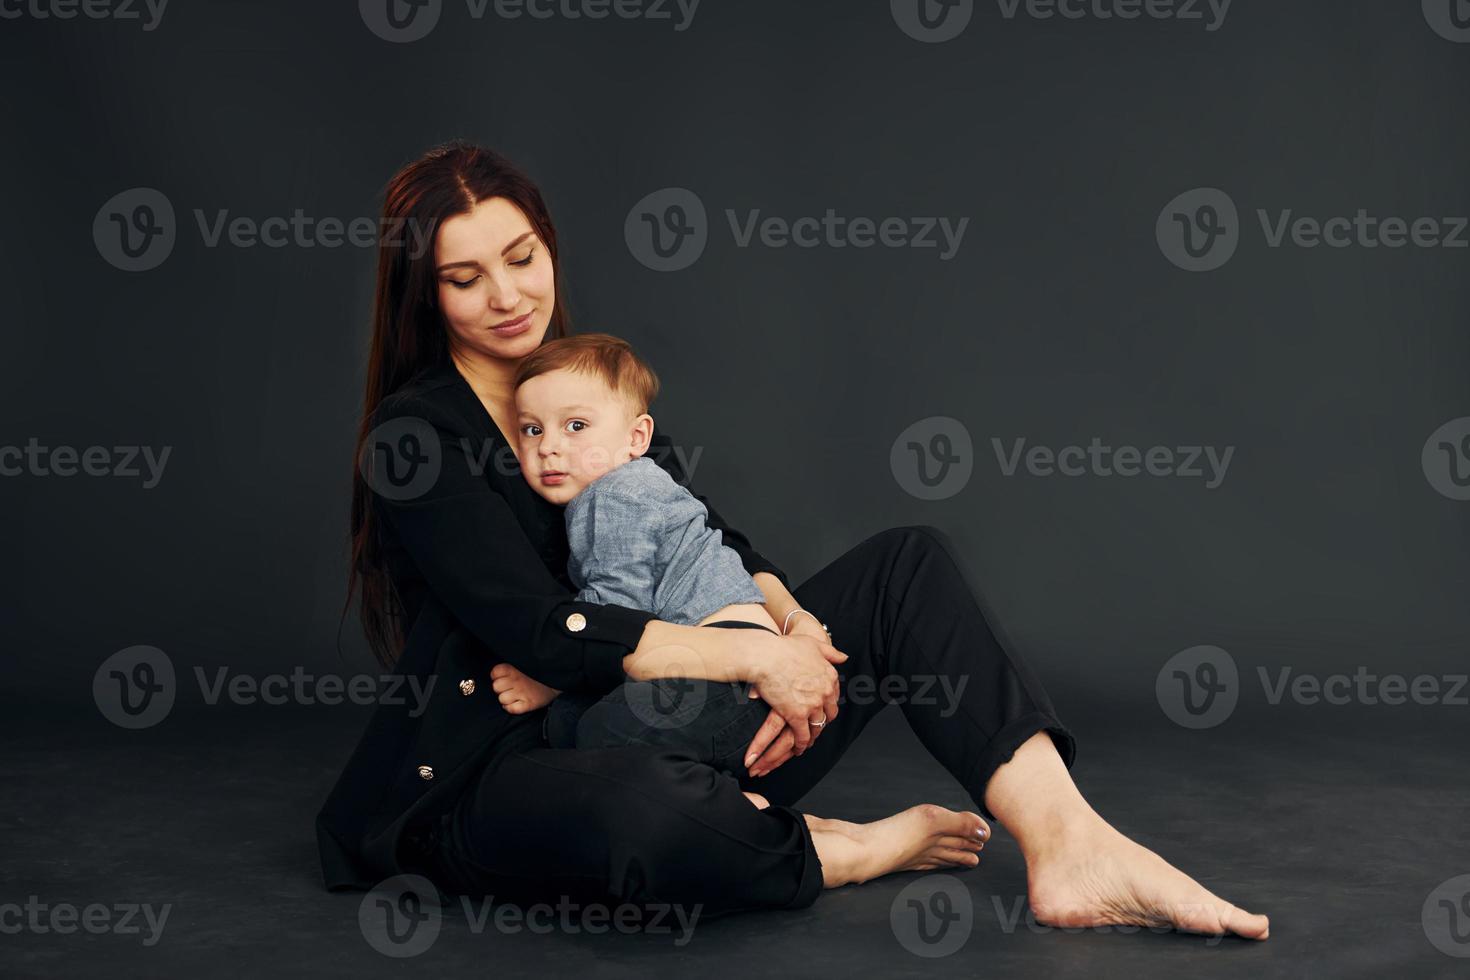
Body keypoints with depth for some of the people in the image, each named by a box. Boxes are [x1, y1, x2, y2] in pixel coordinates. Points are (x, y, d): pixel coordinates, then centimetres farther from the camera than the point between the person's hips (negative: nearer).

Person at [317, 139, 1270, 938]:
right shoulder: (416, 437, -9)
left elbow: (715, 542, 10)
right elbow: (541, 628, -19)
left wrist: (797, 629, -12)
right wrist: (760, 655, -21)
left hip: (664, 738, 7)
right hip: (495, 780, -7)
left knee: (907, 565, -5)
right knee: (650, 812, -45)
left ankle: (1066, 842, -24)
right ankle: (862, 851, -14)